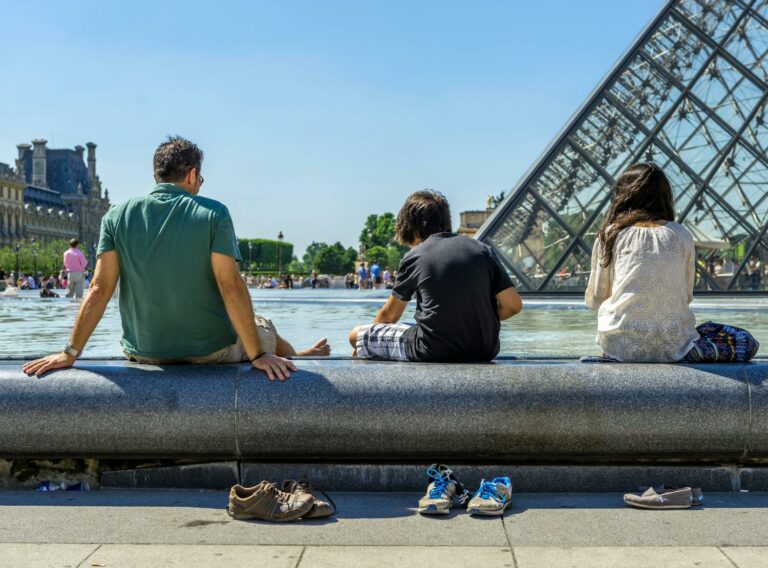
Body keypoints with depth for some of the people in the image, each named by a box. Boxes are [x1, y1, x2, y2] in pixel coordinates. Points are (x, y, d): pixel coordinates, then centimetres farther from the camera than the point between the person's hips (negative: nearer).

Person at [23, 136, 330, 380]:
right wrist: (257, 355, -14)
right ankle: (297, 360, 52)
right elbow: (231, 287, -18)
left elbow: (99, 289, -8)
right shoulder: (213, 214, -13)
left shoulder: (117, 216, -4)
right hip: (212, 351, -3)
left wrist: (70, 353, -2)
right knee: (263, 329, 27)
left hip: (144, 352, 4)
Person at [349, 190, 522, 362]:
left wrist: (365, 347, 31)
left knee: (356, 334, 10)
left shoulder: (414, 257, 3)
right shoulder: (482, 249, 9)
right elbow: (514, 305, 3)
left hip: (434, 352, -4)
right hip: (485, 352, 4)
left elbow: (389, 315, 14)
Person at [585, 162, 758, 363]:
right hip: (671, 346, -2)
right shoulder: (681, 235, 6)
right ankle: (690, 353, -4)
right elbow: (687, 296, 11)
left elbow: (594, 299, 8)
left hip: (619, 345, 3)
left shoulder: (610, 234, 4)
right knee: (746, 342, 18)